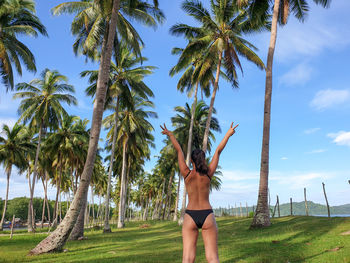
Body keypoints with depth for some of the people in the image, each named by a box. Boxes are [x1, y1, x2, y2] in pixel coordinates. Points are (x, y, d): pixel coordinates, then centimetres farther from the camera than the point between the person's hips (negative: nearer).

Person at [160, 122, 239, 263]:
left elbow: (179, 150, 4)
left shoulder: (186, 174, -3)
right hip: (207, 215, 0)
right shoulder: (208, 173, -2)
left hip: (190, 216, 0)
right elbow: (218, 151, 5)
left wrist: (170, 134, 12)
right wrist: (228, 134, 13)